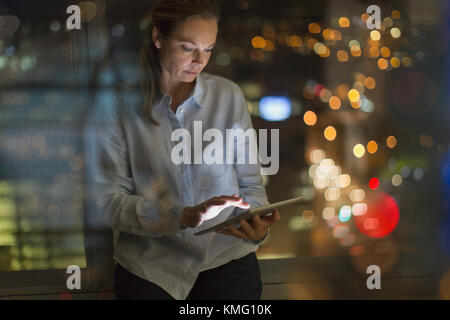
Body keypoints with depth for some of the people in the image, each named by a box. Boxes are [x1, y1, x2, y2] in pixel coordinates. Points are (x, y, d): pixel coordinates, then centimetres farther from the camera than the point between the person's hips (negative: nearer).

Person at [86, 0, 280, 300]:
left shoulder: (229, 96, 7)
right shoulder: (117, 103, -2)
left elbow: (250, 182, 10)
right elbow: (110, 201, -7)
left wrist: (257, 227, -12)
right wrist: (185, 216, -20)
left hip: (226, 254, 1)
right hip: (151, 261, -1)